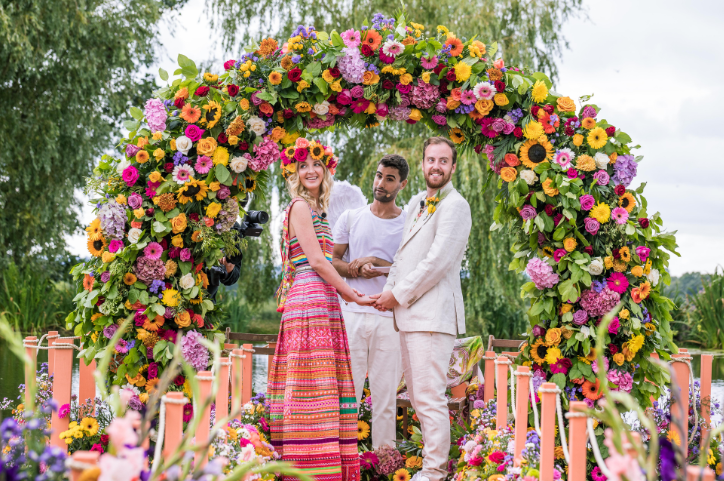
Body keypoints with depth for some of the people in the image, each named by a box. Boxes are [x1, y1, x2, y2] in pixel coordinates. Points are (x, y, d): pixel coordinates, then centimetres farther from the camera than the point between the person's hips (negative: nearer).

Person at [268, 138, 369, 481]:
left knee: (327, 386, 5)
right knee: (314, 386, -12)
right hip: (310, 297, -10)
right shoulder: (300, 206, -4)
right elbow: (316, 260, -10)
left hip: (323, 301, 10)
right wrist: (352, 295, -5)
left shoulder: (313, 209, 24)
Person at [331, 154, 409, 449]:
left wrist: (376, 263, -10)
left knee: (386, 391, 0)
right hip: (352, 313, 1)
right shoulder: (351, 218, 13)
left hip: (390, 317, -1)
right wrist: (356, 270, -7)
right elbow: (332, 260, 12)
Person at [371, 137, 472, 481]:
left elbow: (437, 262, -16)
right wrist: (390, 291, 9)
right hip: (410, 313, 9)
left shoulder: (455, 206, -9)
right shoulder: (416, 204, 20)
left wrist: (399, 295, -10)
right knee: (417, 393, 14)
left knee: (429, 396, -10)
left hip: (433, 313, -9)